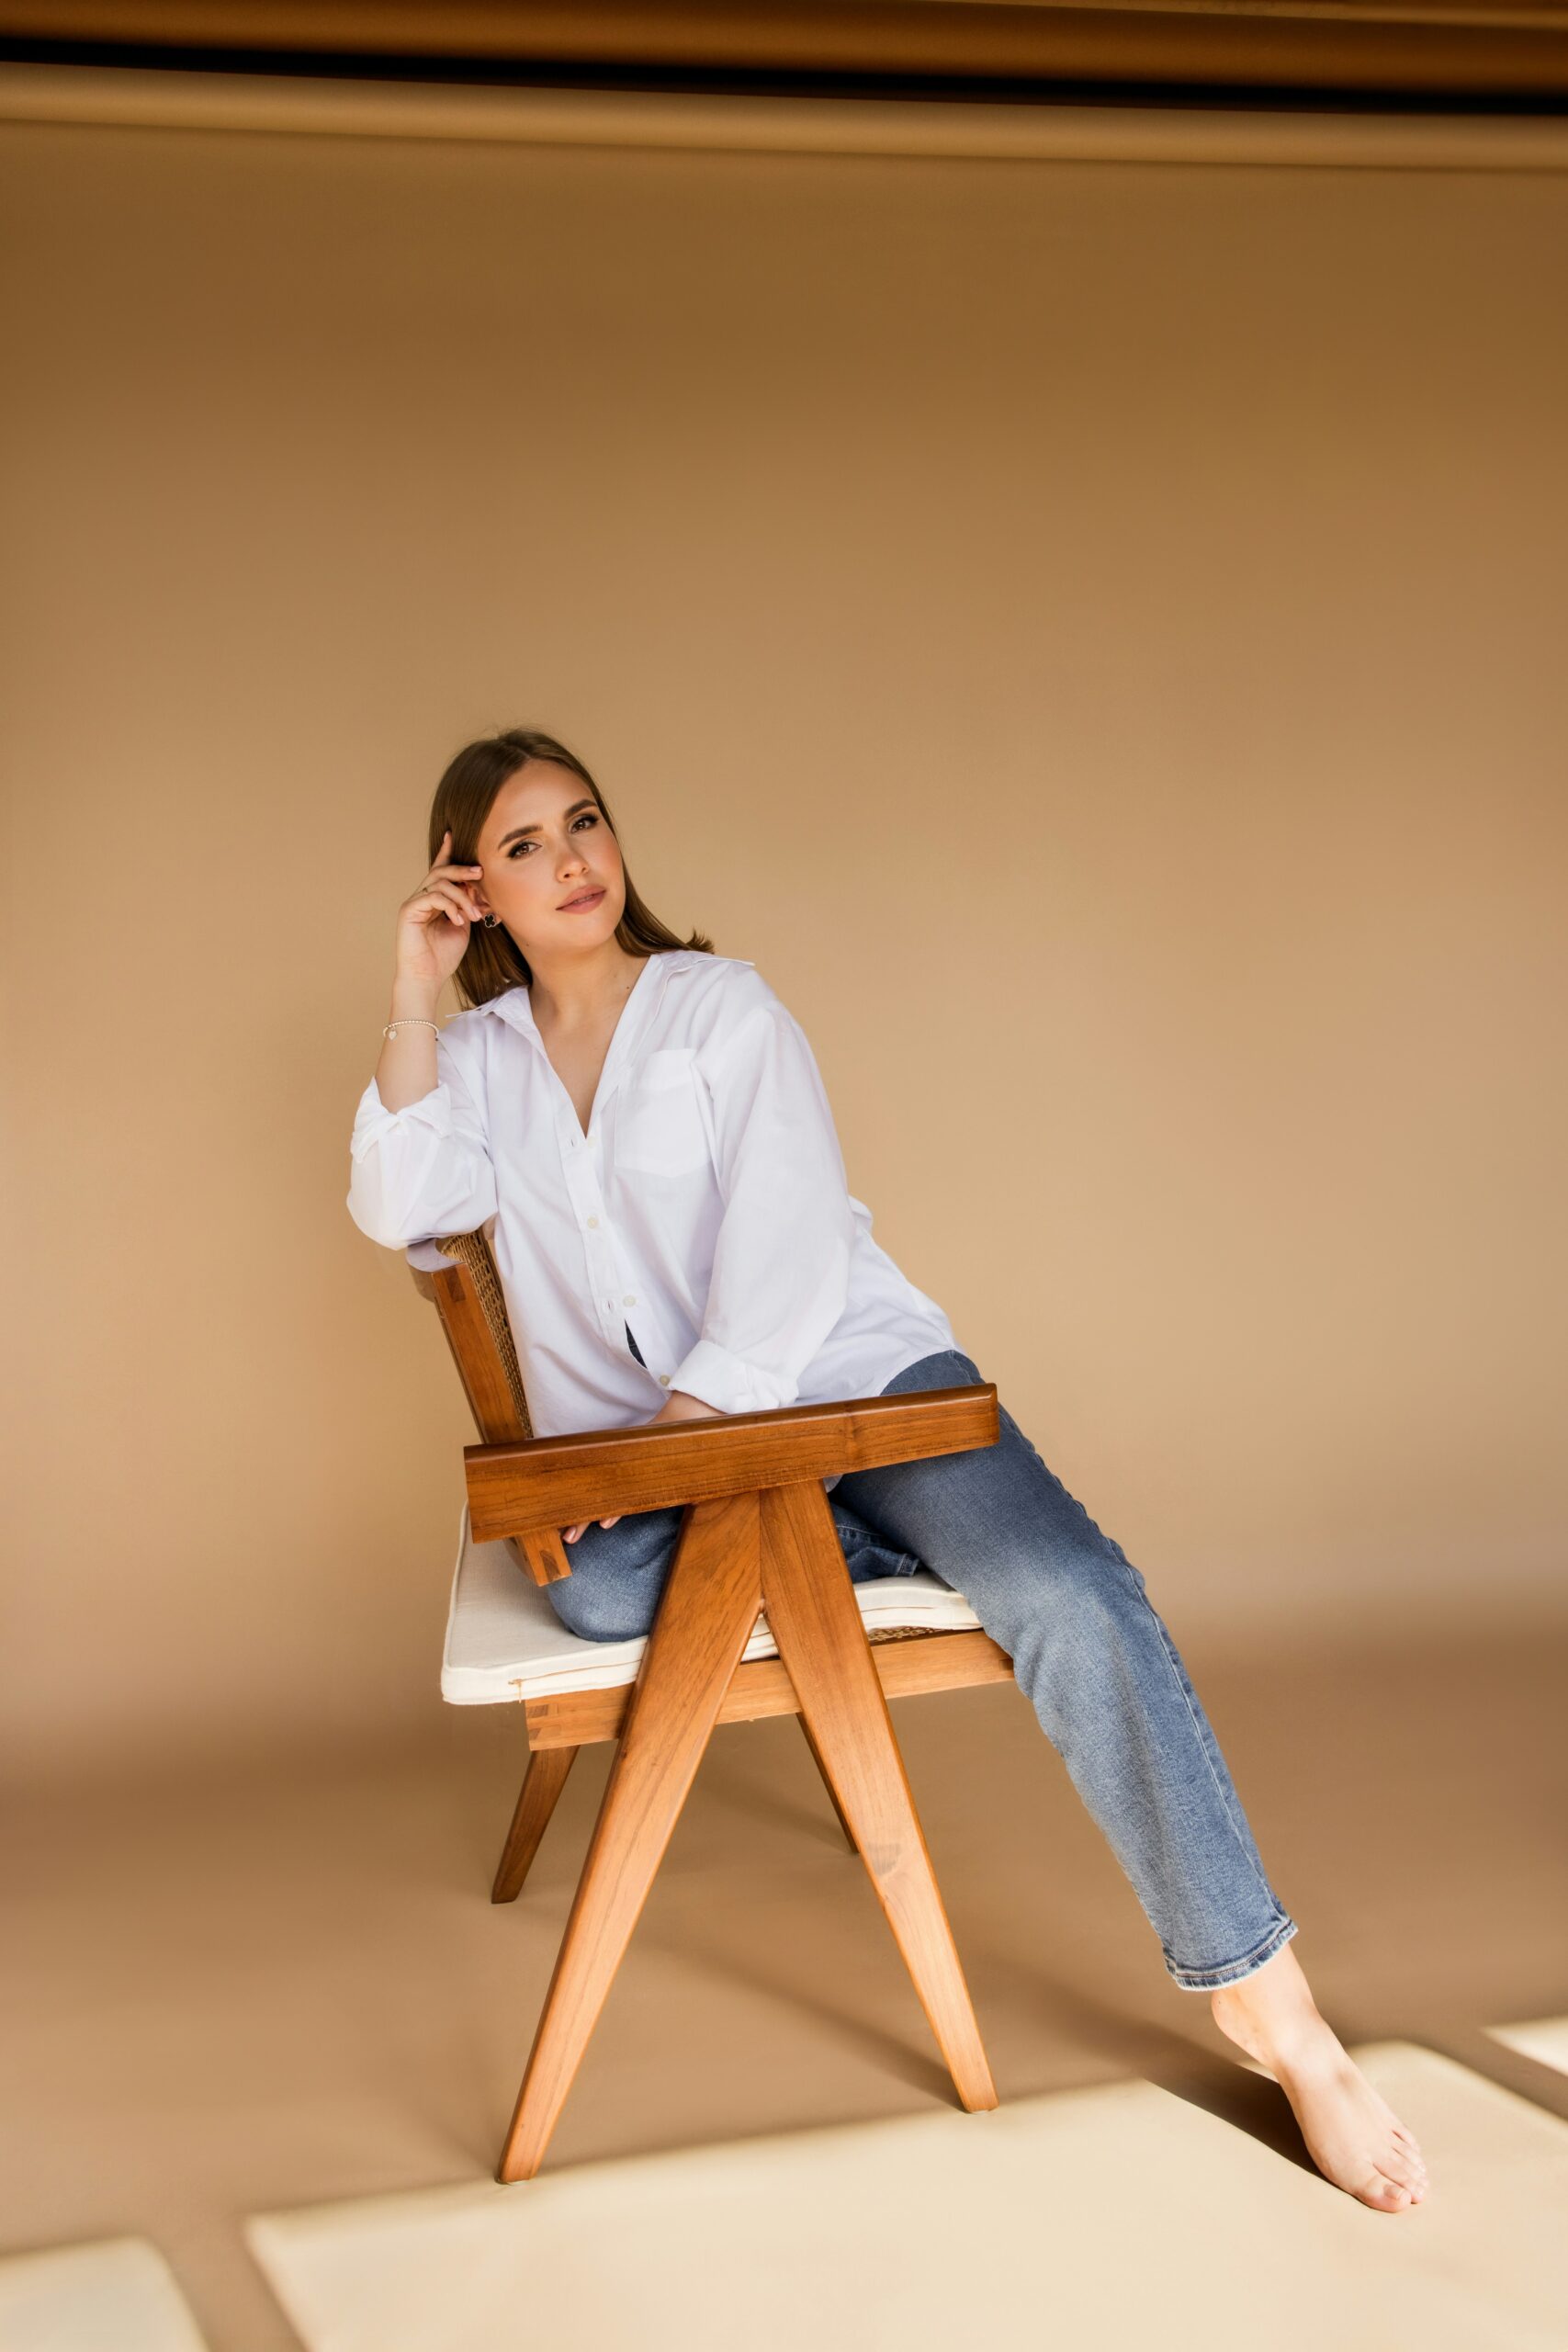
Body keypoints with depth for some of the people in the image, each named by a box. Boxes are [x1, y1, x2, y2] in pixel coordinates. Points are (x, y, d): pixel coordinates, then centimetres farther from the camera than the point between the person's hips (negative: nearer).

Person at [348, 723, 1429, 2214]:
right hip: (630, 1444, 2)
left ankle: (1260, 1995, -14)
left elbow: (790, 1252, -7)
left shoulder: (724, 1006, 4)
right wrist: (413, 998, -6)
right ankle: (917, 1541, -10)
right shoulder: (477, 1057, 13)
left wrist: (693, 1422, -20)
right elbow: (395, 1209, -6)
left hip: (850, 1376, -2)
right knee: (599, 1596, -34)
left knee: (1071, 1600, -25)